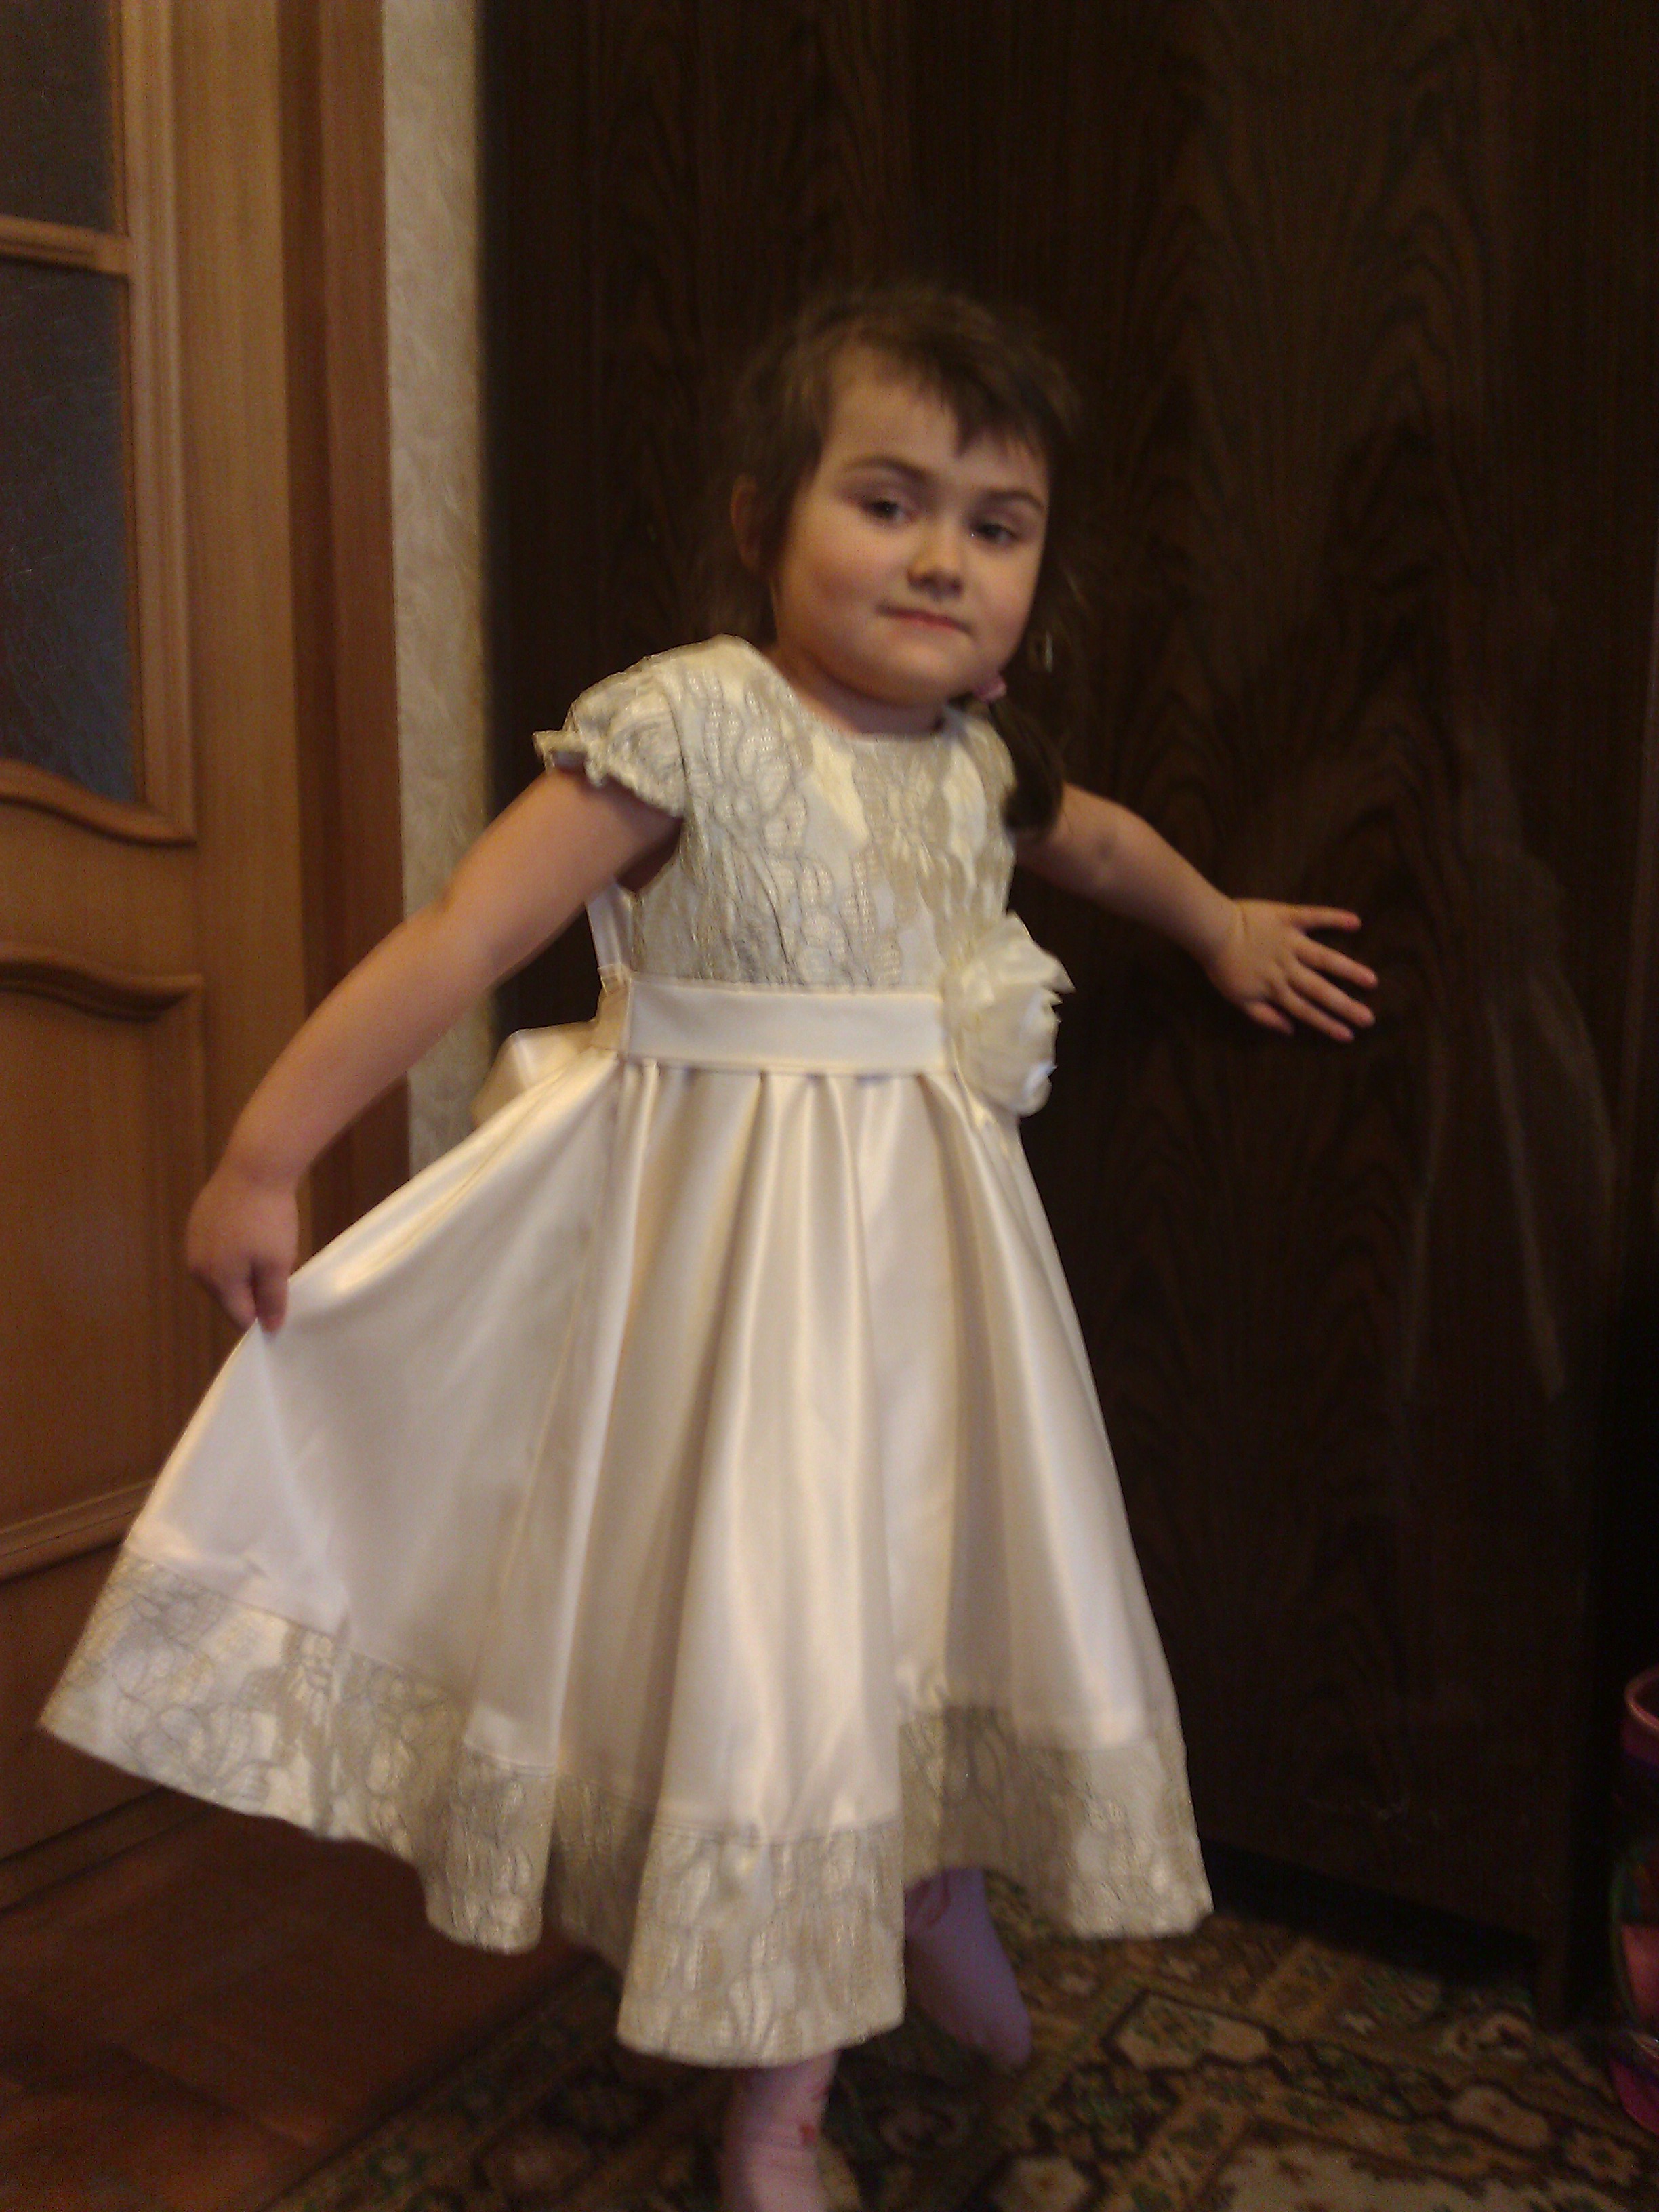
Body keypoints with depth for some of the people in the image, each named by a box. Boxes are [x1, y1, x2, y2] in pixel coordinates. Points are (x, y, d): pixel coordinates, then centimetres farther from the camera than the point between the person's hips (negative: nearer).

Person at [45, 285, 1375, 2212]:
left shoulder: (974, 759, 4)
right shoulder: (687, 723, -17)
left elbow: (1096, 834, 28)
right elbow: (454, 942, -19)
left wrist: (1223, 927, 43)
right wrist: (262, 1156, -20)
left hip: (924, 1250, 6)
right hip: (737, 1255, -6)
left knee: (944, 1584, 17)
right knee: (767, 1636, 3)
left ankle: (940, 1908, 50)